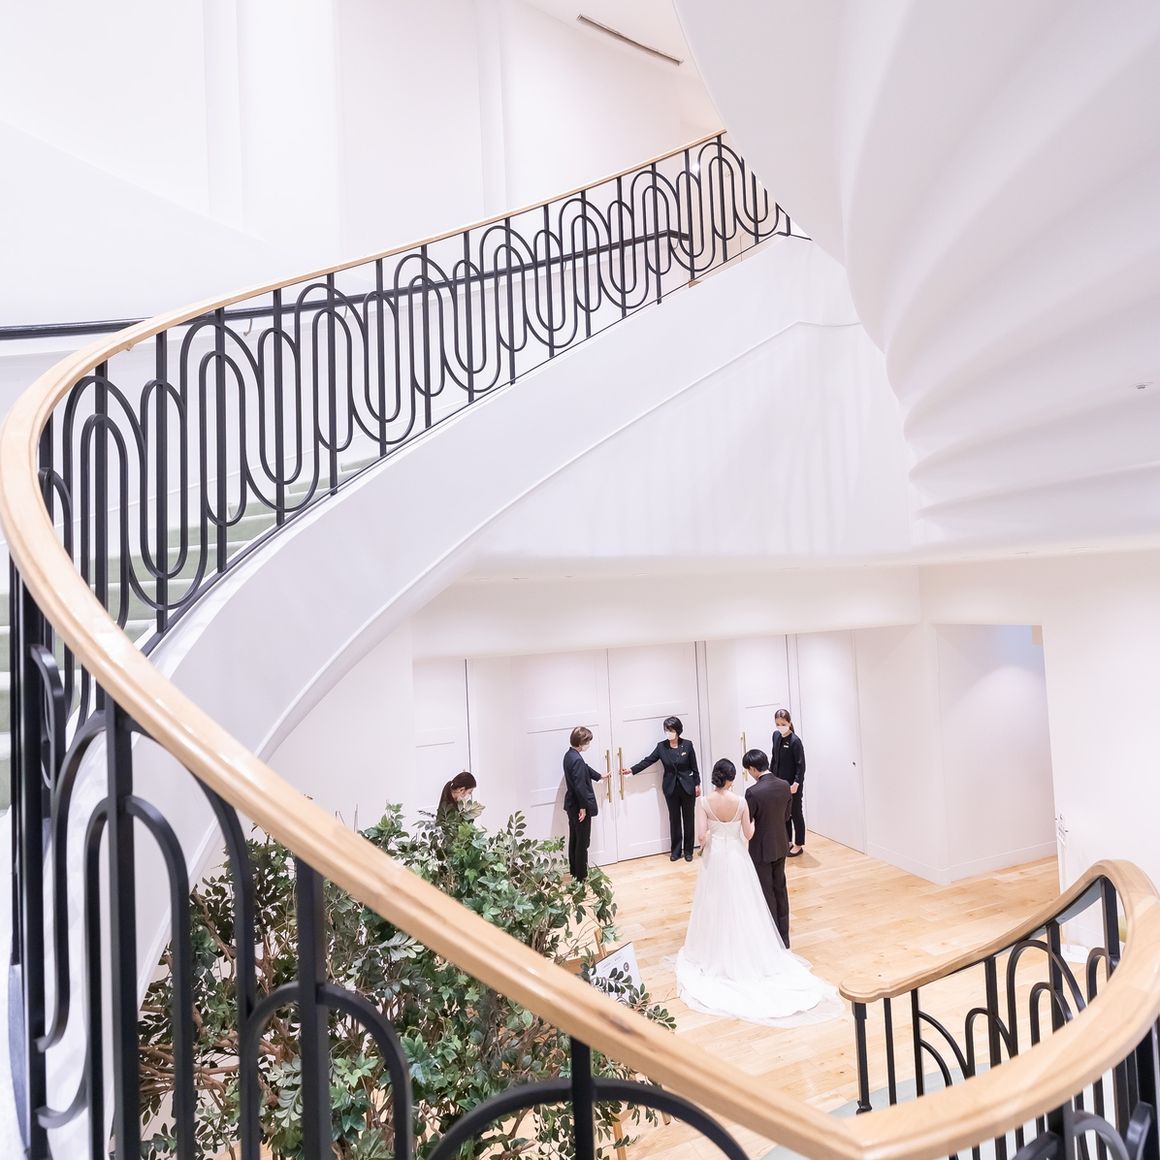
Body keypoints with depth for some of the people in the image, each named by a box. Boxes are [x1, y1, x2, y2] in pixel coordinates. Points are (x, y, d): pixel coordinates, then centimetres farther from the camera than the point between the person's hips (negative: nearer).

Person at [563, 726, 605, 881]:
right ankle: (581, 876, 12)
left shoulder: (570, 755, 6)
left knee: (574, 839, 19)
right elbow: (580, 786, -26)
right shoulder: (577, 760, -26)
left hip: (572, 805, 10)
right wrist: (583, 806, -19)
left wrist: (599, 776, 38)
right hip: (579, 806, -10)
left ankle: (574, 871, 30)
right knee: (582, 841, 2)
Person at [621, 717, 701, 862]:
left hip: (687, 787, -1)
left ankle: (688, 850, 21)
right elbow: (648, 760, -1)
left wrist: (697, 784, 1)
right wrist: (632, 770, -8)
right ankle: (676, 850, 22)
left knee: (688, 818, 8)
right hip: (671, 788, 1)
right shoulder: (661, 746, -4)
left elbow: (694, 767, -2)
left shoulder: (687, 745, -8)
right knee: (674, 819, 9)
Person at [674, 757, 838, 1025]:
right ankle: (747, 953, 25)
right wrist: (755, 819, 10)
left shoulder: (703, 802, -16)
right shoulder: (741, 802, -16)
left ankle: (715, 953, 30)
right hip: (736, 858, 0)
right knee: (741, 907, 14)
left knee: (716, 905, 16)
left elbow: (702, 836, -17)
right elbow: (748, 834, -8)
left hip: (714, 858, 1)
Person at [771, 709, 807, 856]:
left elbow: (801, 765, -18)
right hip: (779, 782, 7)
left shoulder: (795, 741, -19)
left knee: (796, 814, 8)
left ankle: (798, 845, 22)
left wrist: (797, 783, -24)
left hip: (792, 785, -7)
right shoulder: (776, 735, 1)